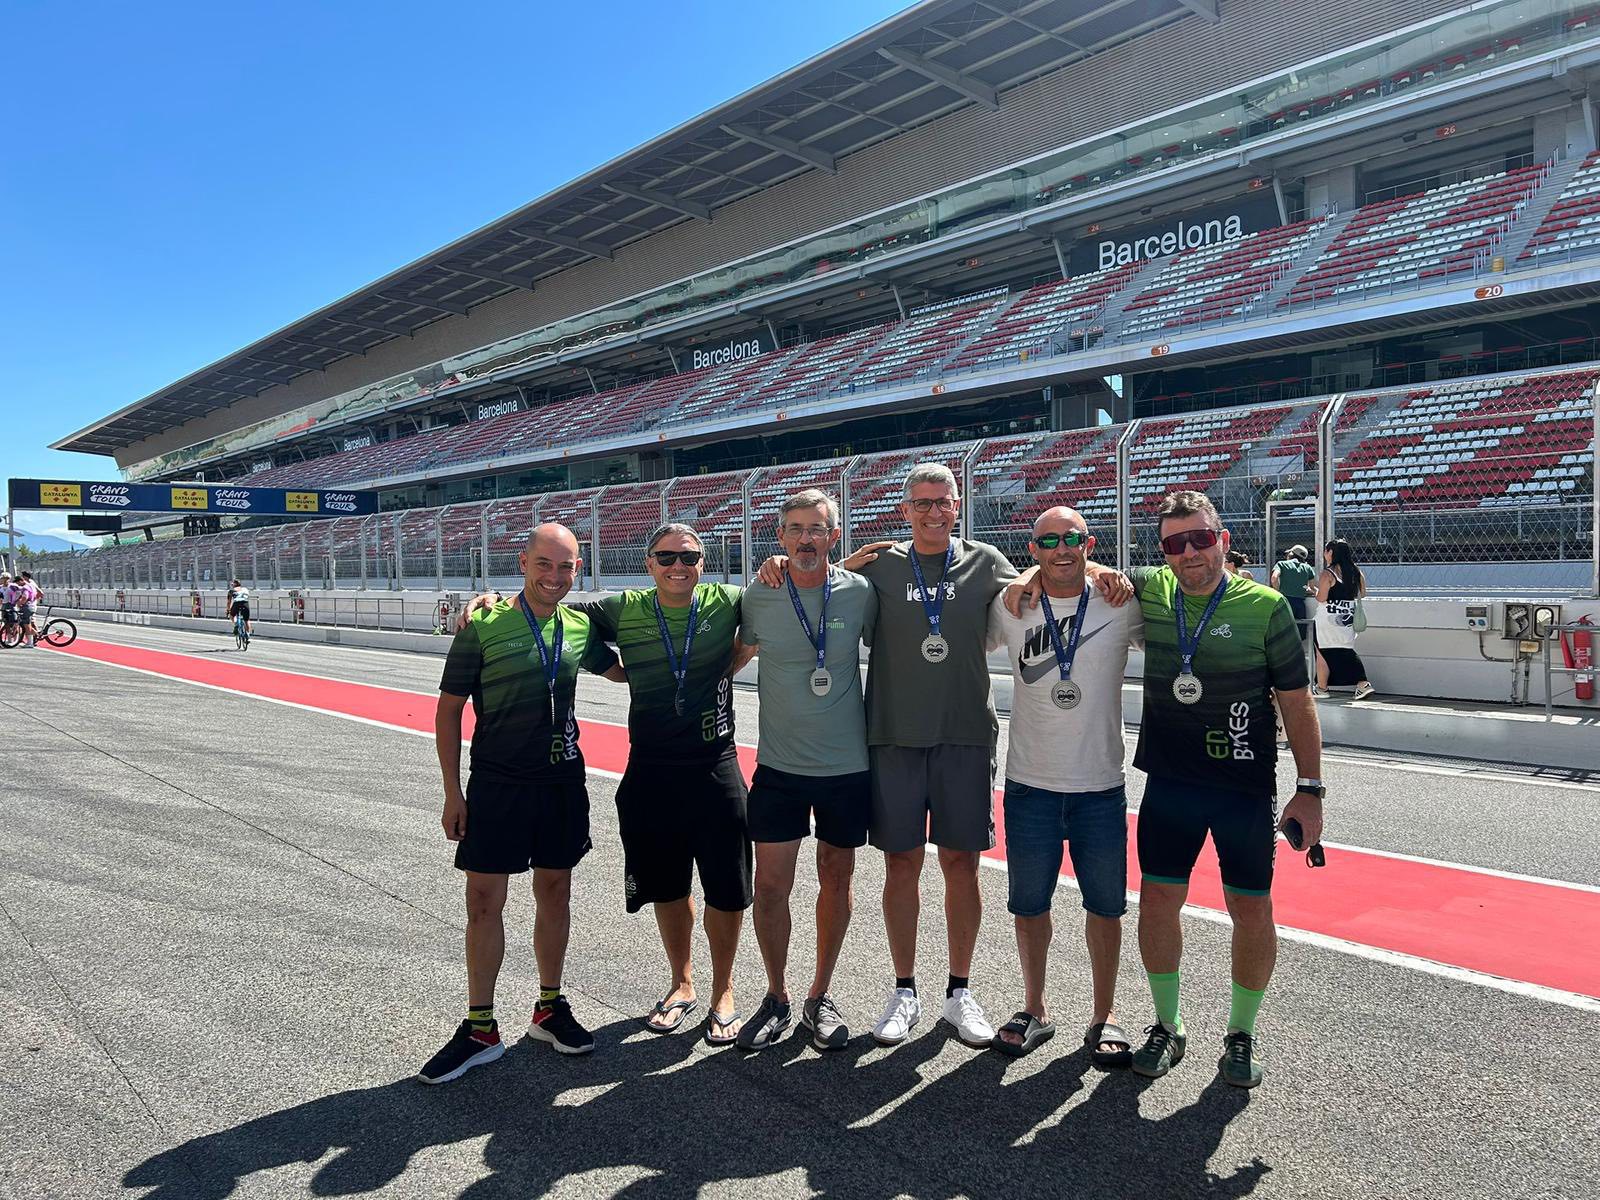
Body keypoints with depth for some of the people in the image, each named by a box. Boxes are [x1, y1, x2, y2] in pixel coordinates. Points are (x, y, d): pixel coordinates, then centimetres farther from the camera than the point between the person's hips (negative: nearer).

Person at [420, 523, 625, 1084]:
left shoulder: (580, 628, 3)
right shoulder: (483, 627, -8)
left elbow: (622, 669, 22)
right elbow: (448, 710, -4)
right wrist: (453, 791, -6)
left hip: (563, 783, 3)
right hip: (496, 785, -3)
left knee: (555, 893, 12)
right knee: (484, 900, 2)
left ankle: (549, 1008, 29)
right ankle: (480, 1029, 17)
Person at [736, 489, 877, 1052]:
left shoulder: (860, 593, -6)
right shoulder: (757, 598, -4)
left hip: (847, 765, 0)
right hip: (779, 766, 0)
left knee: (836, 880, 11)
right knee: (771, 885, 1)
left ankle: (819, 996, 30)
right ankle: (776, 997, 23)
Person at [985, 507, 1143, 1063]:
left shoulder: (1123, 606, -3)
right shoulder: (1009, 608, 0)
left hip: (1101, 786, 0)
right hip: (1029, 785, 1)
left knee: (1105, 904, 10)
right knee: (1029, 903, 11)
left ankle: (1103, 1017, 28)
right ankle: (1034, 1009, 31)